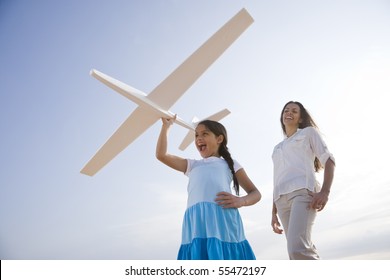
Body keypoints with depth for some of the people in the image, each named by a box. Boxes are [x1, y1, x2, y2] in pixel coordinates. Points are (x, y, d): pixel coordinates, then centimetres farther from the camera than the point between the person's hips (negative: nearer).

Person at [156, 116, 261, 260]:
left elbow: (255, 193, 17)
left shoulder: (229, 164, 22)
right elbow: (161, 155, 23)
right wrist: (166, 126, 24)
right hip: (196, 225, 2)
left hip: (223, 221, -2)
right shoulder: (193, 165, 30)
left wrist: (241, 201, -6)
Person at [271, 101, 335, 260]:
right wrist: (274, 212, 18)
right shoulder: (278, 148, 31)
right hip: (282, 198, 5)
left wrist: (325, 191, -13)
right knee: (300, 251, -5)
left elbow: (328, 160, 4)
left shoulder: (309, 132, 18)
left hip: (303, 190, -5)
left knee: (297, 249, -26)